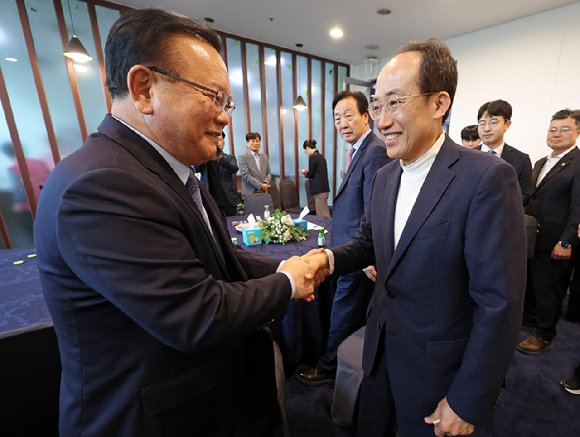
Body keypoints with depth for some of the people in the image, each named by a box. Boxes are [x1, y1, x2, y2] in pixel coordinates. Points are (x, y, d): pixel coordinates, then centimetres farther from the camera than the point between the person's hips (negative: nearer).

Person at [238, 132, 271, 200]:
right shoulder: (243, 157, -3)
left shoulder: (264, 156, 15)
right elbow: (246, 175, -10)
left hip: (264, 192, 4)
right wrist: (260, 186, -14)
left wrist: (265, 183, -8)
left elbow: (269, 173, 12)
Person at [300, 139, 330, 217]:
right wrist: (308, 171, 23)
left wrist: (304, 172, 9)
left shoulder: (312, 157, -11)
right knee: (320, 213, 13)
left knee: (323, 214, -6)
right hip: (324, 187, 9)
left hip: (319, 188, -9)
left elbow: (311, 174, -10)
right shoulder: (320, 156, 15)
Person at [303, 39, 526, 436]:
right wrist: (329, 258, -12)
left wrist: (468, 403, -15)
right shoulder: (384, 177, 0)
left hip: (437, 369, -5)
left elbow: (499, 303, -21)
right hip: (381, 351, 6)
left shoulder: (488, 177, -21)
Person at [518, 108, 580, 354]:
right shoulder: (540, 164, 14)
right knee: (529, 283, 18)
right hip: (530, 238, 7)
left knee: (547, 288, 5)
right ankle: (529, 318, 37)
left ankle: (544, 337, 21)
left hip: (552, 242, -7)